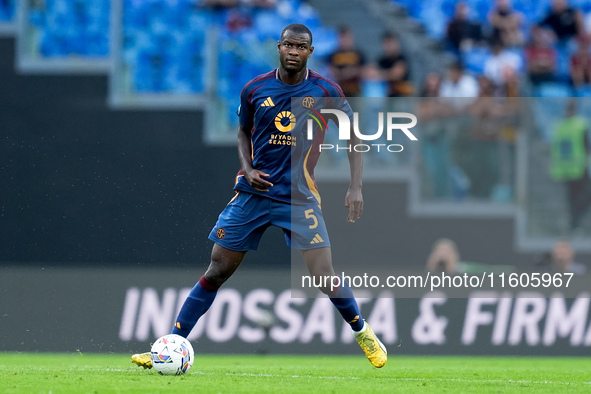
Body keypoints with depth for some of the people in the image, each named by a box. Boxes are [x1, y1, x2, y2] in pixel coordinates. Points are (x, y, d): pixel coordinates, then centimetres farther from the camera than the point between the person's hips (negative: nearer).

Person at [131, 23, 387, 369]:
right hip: (254, 192, 2)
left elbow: (353, 135, 5)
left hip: (299, 196, -2)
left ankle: (363, 331, 15)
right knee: (217, 272, 0)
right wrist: (247, 168, -1)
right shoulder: (255, 90, 1)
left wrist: (356, 187, -5)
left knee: (324, 277, -13)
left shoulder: (326, 91, -5)